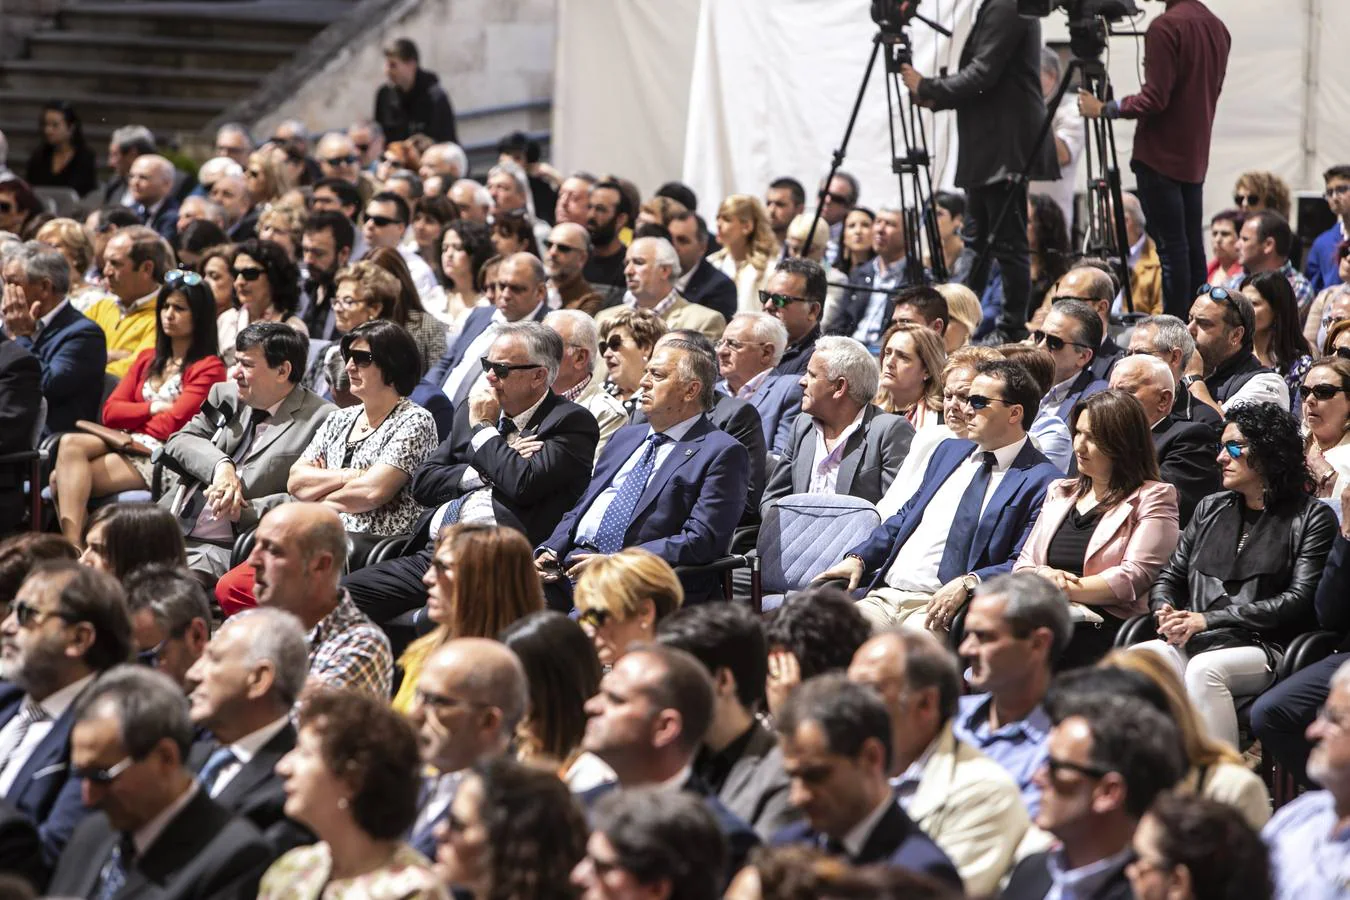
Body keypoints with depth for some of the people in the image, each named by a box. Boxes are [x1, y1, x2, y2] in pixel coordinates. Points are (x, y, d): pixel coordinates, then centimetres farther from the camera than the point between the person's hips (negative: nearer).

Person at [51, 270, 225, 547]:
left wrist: (134, 417, 3)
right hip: (127, 445, 7)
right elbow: (110, 412, 13)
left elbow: (170, 425, -9)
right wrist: (153, 408, -1)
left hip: (161, 455, -7)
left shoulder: (209, 368, 1)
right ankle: (72, 547, -31)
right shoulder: (148, 359, 23)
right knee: (69, 444, -25)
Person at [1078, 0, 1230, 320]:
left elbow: (1154, 99, -18)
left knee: (1171, 246, -8)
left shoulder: (1166, 27, -15)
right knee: (1192, 245, 9)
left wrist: (1103, 109, -7)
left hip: (1161, 158, -8)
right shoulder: (1216, 27, 11)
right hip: (1195, 158, 8)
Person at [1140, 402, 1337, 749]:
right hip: (1191, 643, 5)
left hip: (1263, 646, -4)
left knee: (1204, 669, -37)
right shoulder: (1211, 509, 25)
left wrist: (1208, 620, -12)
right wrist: (1166, 612, -3)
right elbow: (1170, 577, 24)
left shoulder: (1310, 518, 6)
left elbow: (1299, 600, -5)